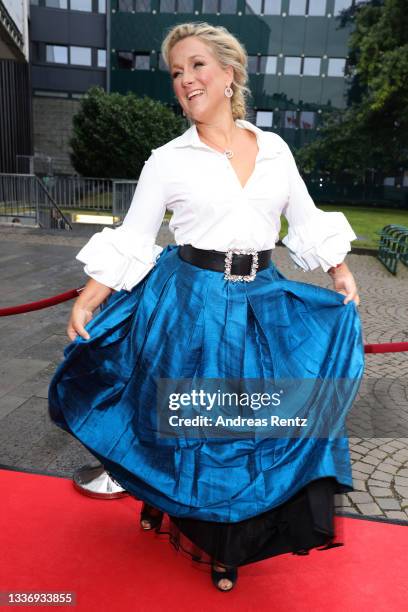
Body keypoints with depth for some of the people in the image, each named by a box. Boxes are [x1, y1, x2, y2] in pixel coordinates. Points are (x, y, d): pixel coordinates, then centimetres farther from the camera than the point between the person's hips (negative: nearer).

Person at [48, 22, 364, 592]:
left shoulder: (275, 148, 6)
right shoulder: (167, 160, -2)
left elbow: (307, 222, 13)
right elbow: (132, 241, -1)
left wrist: (340, 271, 2)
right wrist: (86, 303, -8)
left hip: (266, 304, 3)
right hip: (191, 305, -2)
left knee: (261, 423, 10)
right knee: (194, 425, 9)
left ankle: (232, 543, 37)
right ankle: (204, 536, 41)